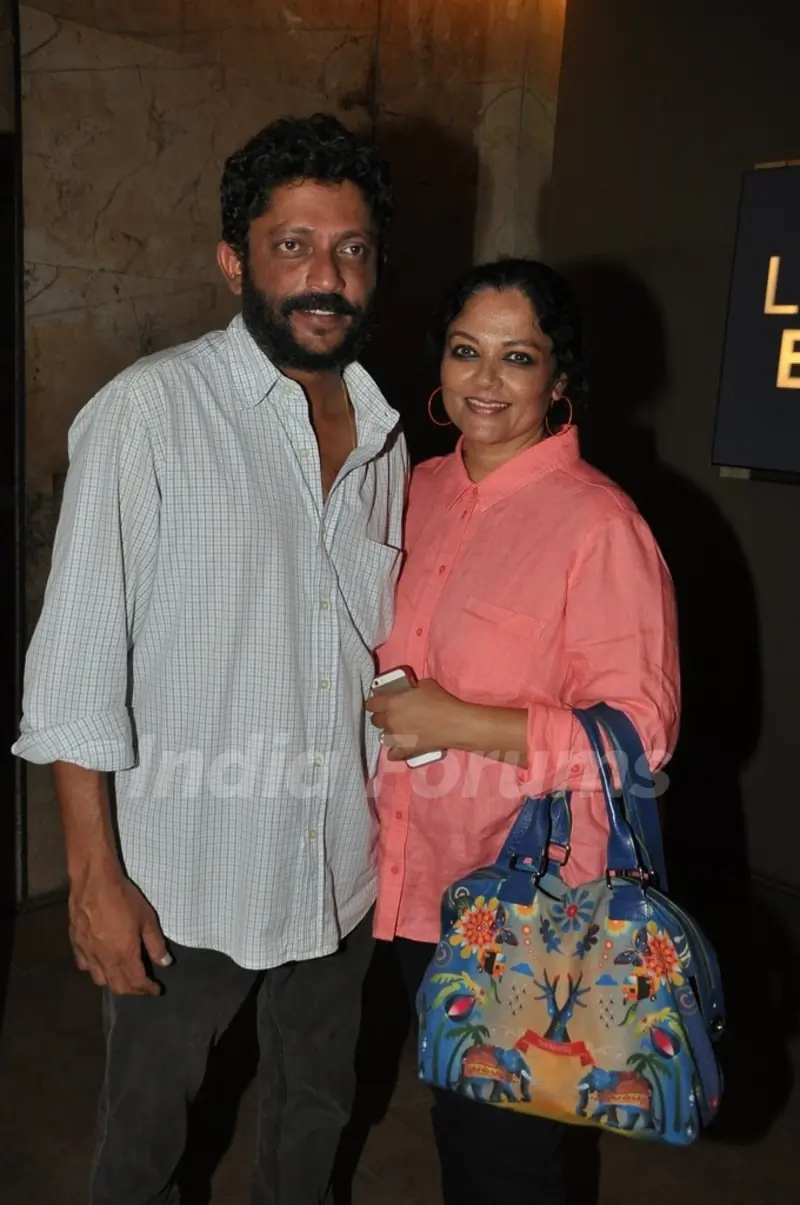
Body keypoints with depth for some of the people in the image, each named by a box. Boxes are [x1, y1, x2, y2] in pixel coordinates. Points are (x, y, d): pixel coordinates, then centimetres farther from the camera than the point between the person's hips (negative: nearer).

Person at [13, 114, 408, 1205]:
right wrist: (96, 876, -15)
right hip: (185, 875, -4)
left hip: (340, 870, 5)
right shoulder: (149, 412, -16)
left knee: (316, 1110, 25)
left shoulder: (383, 432, 3)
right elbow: (76, 664, -15)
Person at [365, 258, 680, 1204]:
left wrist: (458, 724, -23)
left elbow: (641, 730, -19)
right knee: (450, 1101, 27)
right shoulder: (421, 491, 3)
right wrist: (381, 703, 0)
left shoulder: (599, 525, -19)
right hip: (415, 871, 6)